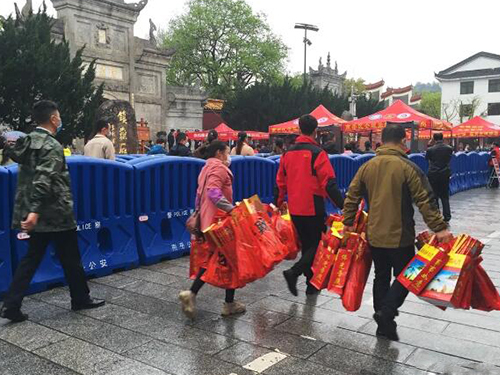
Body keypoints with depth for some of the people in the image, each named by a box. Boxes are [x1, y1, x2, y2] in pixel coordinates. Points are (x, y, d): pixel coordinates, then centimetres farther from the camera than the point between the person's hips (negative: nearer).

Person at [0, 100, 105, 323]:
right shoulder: (52, 146, -18)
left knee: (32, 258, 14)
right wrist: (35, 211, -34)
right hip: (55, 214, -8)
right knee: (71, 259, 8)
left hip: (39, 214, 8)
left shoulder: (26, 141, 8)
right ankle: (80, 299, 23)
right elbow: (43, 181, -28)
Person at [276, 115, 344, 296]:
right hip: (313, 208, -6)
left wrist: (279, 203, 24)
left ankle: (312, 284, 22)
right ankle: (294, 272, -12)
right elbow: (329, 183, -16)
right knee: (318, 244, 6)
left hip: (295, 209, 6)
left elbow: (281, 181, 12)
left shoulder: (288, 153, 6)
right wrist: (343, 205, -13)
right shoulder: (317, 153, -11)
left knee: (307, 244, 17)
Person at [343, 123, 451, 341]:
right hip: (400, 236, -5)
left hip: (374, 235, 5)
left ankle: (384, 324, 23)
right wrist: (439, 228, -12)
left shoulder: (367, 167, 2)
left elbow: (352, 196, 5)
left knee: (381, 276, 16)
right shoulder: (408, 167, -12)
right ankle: (386, 313, -10)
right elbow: (425, 201, -15)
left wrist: (348, 222, 15)